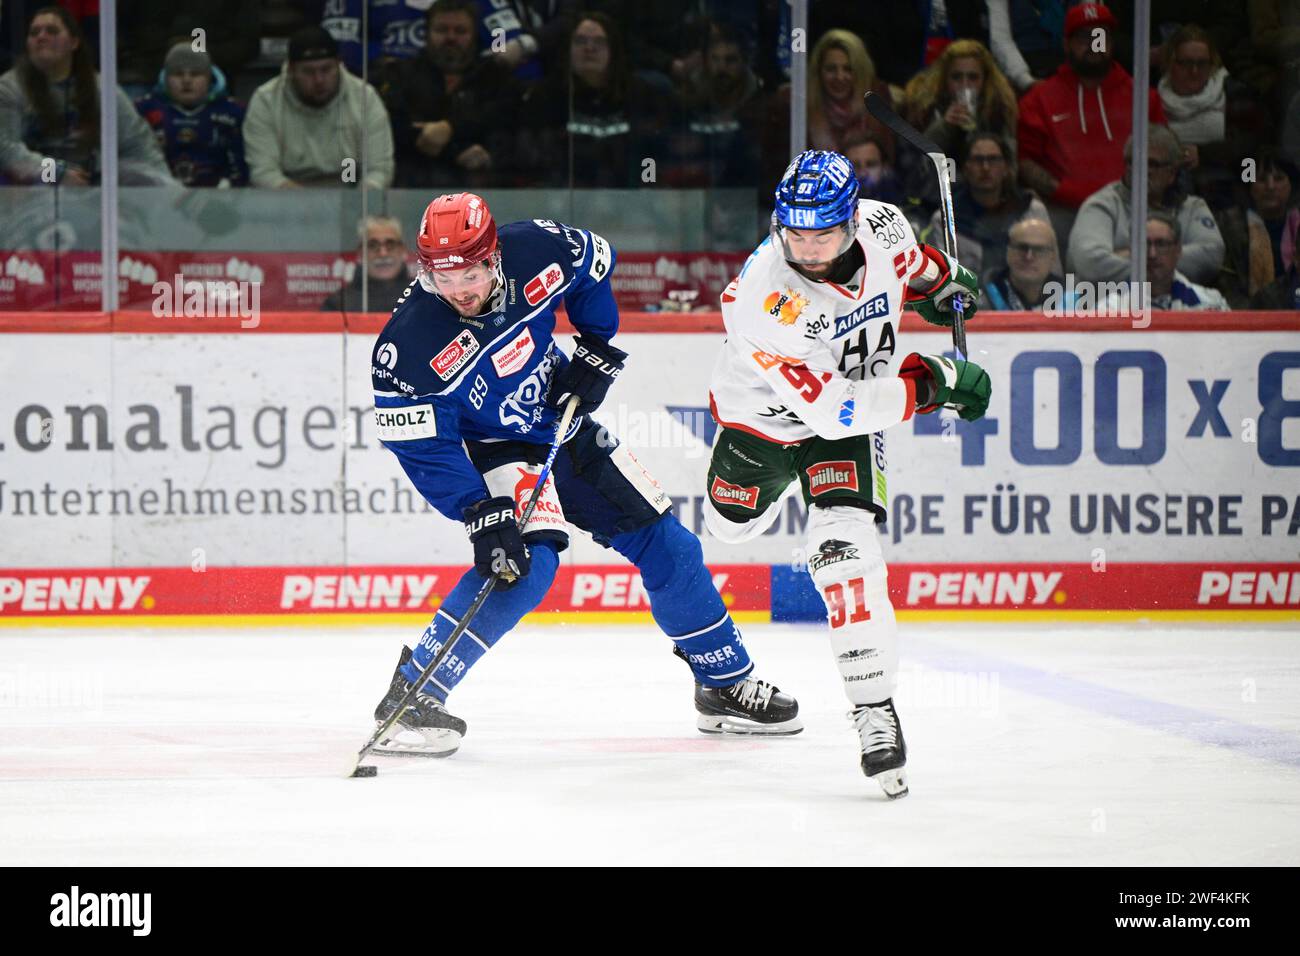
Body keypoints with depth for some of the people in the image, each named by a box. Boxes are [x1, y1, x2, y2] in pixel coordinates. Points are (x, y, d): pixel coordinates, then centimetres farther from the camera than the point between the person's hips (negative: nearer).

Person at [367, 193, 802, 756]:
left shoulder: (535, 251, -22)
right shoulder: (409, 345, -31)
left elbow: (595, 262, 2)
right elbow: (422, 446, -27)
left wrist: (597, 352, -4)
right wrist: (482, 515, -33)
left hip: (564, 425, 6)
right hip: (492, 450, -5)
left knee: (665, 544, 8)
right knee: (525, 562, -30)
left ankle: (727, 685, 26)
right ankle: (412, 695, -24)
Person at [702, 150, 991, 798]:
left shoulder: (880, 227, -25)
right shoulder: (763, 297, -39)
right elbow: (832, 407, -38)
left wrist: (938, 282, 15)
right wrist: (931, 385, -35)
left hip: (850, 420, 1)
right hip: (763, 415, -1)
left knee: (844, 544, -21)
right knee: (731, 525, 25)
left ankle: (875, 707, -19)